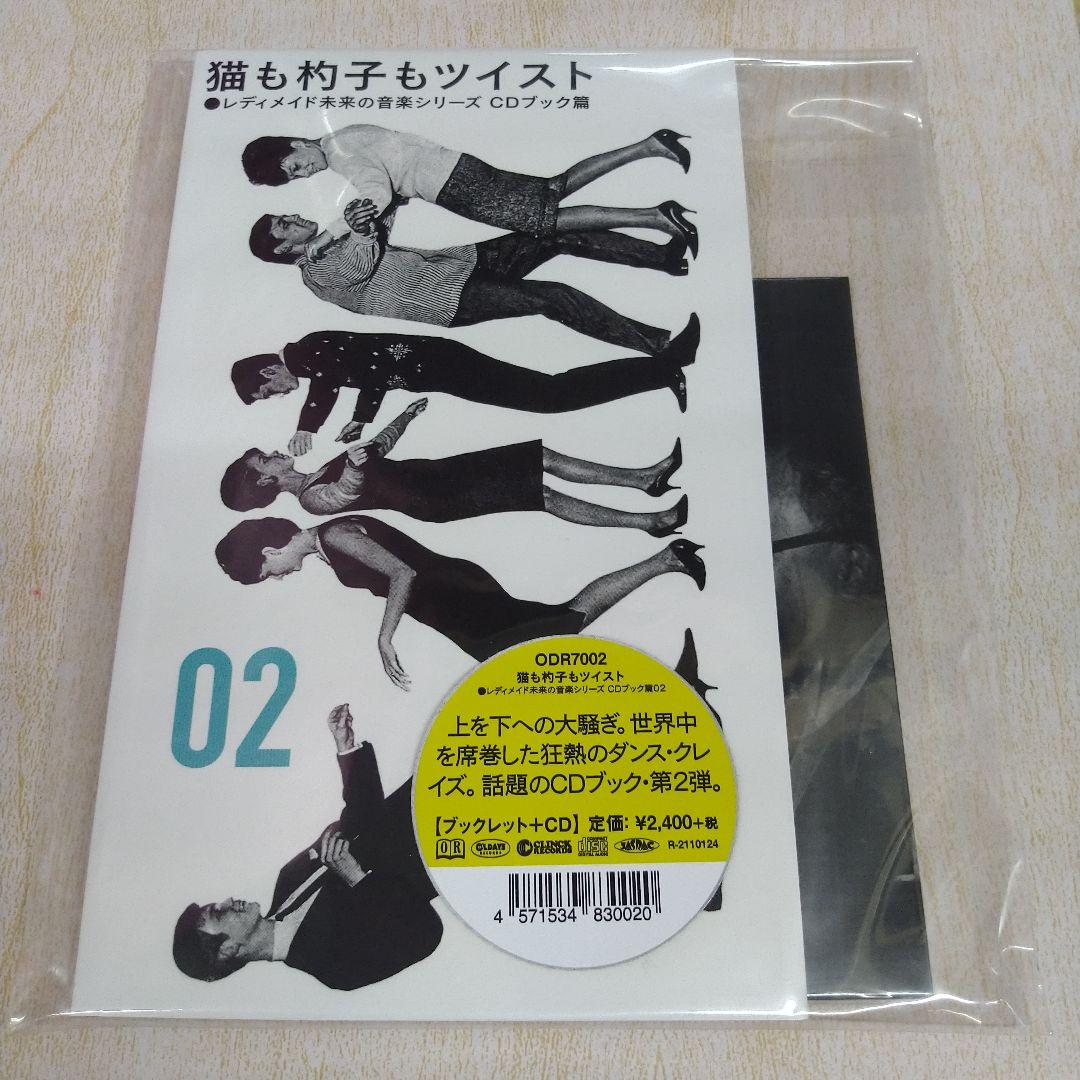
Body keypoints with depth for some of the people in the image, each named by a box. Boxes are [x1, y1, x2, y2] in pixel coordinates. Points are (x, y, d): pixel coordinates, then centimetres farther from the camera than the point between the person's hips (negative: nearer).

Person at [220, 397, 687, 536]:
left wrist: (406, 415, 27)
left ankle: (645, 477, 3)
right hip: (435, 500, -9)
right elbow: (349, 490, -30)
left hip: (438, 471, 9)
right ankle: (650, 520, -12)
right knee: (547, 497, -17)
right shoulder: (314, 498, -8)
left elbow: (377, 448, 29)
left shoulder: (324, 471, 18)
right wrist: (355, 461, -44)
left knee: (545, 457, -2)